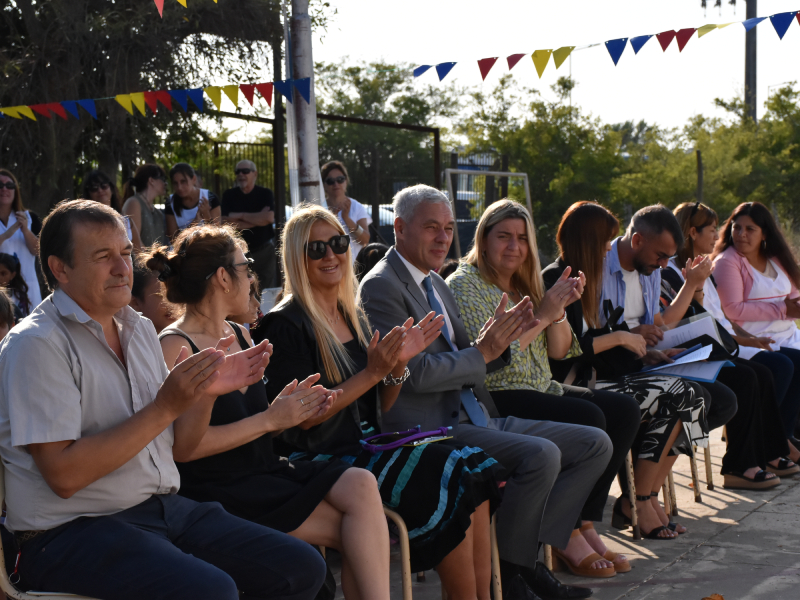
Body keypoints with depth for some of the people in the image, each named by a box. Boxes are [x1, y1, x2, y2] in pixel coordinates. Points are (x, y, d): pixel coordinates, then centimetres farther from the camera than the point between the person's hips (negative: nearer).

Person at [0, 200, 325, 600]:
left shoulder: (139, 330, 14)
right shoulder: (37, 344, -11)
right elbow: (63, 475, -19)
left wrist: (205, 393, -4)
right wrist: (165, 407, -20)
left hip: (164, 507, 8)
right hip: (74, 530, -8)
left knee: (303, 567, -4)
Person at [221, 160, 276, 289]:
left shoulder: (265, 194, 2)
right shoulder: (229, 196, 4)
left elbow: (270, 218, -15)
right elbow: (227, 224, -9)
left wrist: (240, 215, -9)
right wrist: (258, 218, -9)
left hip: (264, 249, -1)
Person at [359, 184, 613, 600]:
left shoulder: (436, 285, 20)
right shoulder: (382, 286, -9)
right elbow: (415, 373, -19)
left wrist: (499, 340, 1)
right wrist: (481, 352, -10)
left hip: (473, 419, 10)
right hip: (431, 429, -10)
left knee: (596, 444, 1)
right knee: (540, 454, -31)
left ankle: (528, 553, -1)